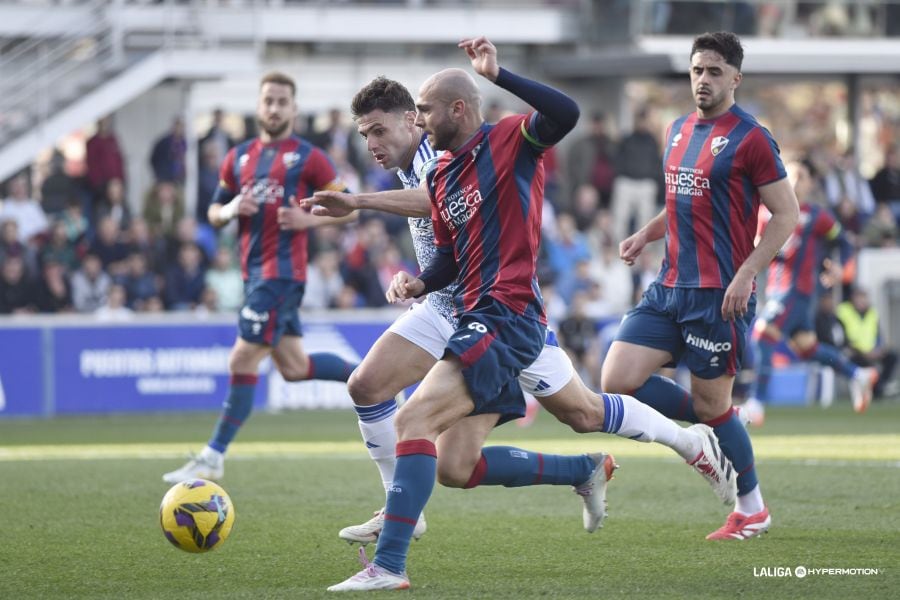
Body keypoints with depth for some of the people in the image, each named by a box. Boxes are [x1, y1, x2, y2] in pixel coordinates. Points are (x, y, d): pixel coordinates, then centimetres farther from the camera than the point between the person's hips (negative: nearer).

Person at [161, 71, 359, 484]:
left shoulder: (308, 157, -2)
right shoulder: (239, 157, 14)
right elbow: (214, 212, 19)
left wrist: (309, 219, -16)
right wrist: (230, 210, -4)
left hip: (282, 272, -7)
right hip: (254, 271, 7)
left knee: (242, 360, -11)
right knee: (293, 367, 11)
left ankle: (213, 458, -7)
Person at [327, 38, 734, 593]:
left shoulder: (511, 141, -6)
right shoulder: (442, 177, 17)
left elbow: (566, 114, -26)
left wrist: (498, 74, -29)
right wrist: (418, 284, 3)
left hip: (508, 317, -10)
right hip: (477, 319, 10)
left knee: (413, 420, -22)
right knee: (455, 466, 10)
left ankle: (388, 566, -24)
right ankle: (587, 471, 25)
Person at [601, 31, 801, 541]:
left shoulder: (750, 139, -10)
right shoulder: (678, 132, 13)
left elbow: (787, 213, -10)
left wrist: (745, 275, -19)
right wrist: (646, 235, 8)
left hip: (720, 294, -7)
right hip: (670, 288, 7)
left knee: (711, 405, 0)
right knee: (618, 381, -5)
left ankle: (752, 510, 20)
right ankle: (710, 428, 17)